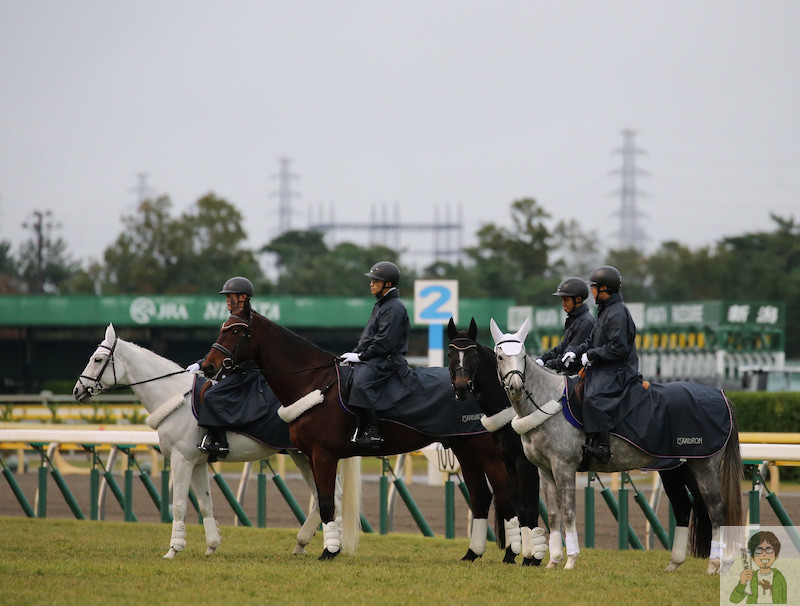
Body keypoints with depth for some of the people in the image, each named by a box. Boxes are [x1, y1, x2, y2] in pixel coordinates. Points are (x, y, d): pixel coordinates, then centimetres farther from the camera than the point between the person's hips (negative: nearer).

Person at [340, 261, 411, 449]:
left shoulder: (394, 309, -12)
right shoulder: (381, 304, 20)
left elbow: (384, 343, -20)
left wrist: (361, 356, -15)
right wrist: (356, 352, 10)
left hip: (386, 361, -11)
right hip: (373, 358, 11)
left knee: (361, 385, -31)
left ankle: (372, 433, -30)